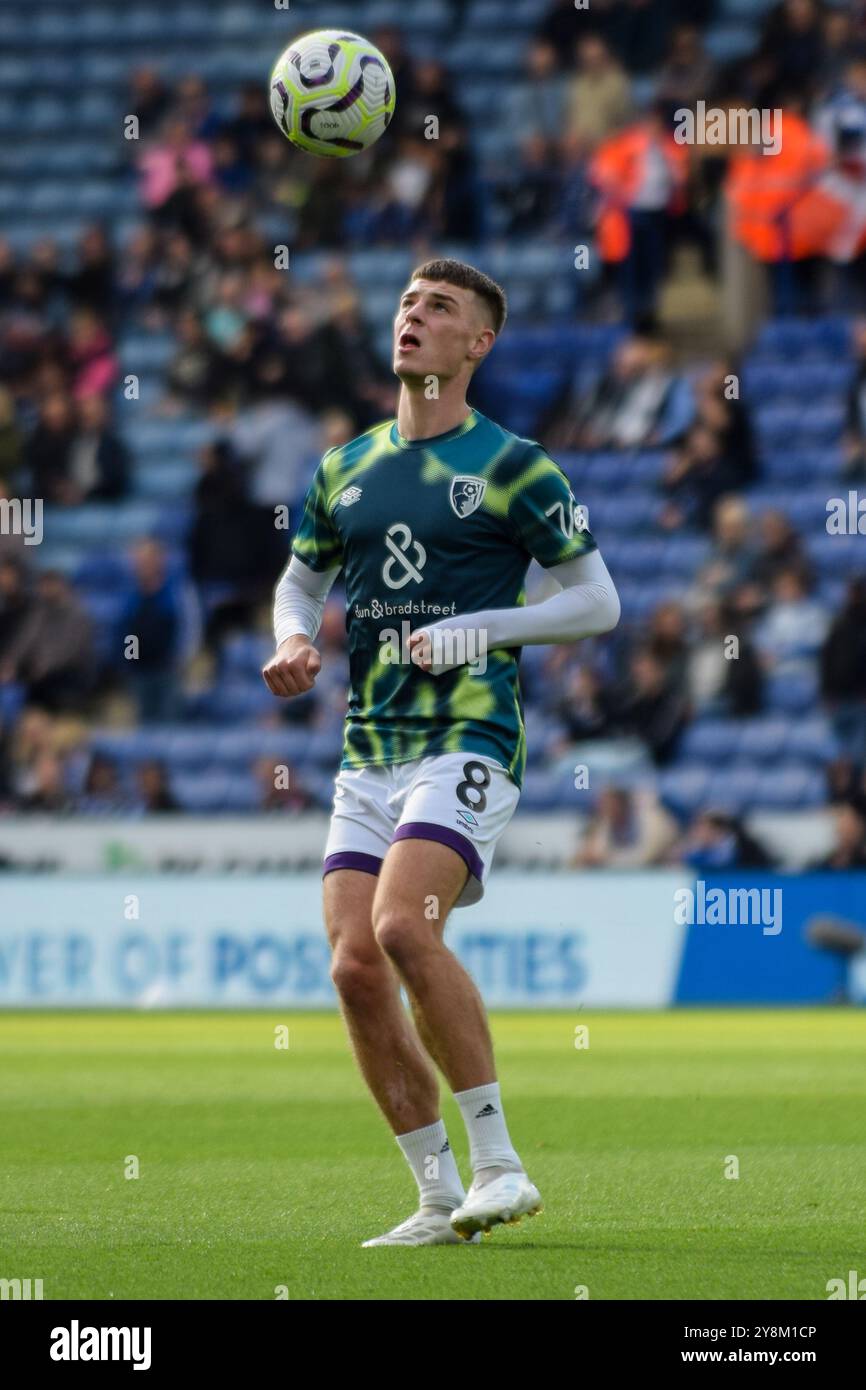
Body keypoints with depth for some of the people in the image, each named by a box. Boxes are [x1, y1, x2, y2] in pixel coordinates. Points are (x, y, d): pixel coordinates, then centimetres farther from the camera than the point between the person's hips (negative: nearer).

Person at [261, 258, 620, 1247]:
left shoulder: (511, 466, -1)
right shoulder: (345, 468, 14)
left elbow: (598, 601, 0)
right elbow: (300, 579, 27)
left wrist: (479, 630, -11)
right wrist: (294, 640, 5)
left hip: (468, 740, -6)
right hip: (368, 752, 6)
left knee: (403, 926, -25)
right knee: (356, 968, -5)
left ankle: (498, 1164, -16)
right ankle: (439, 1199, 4)